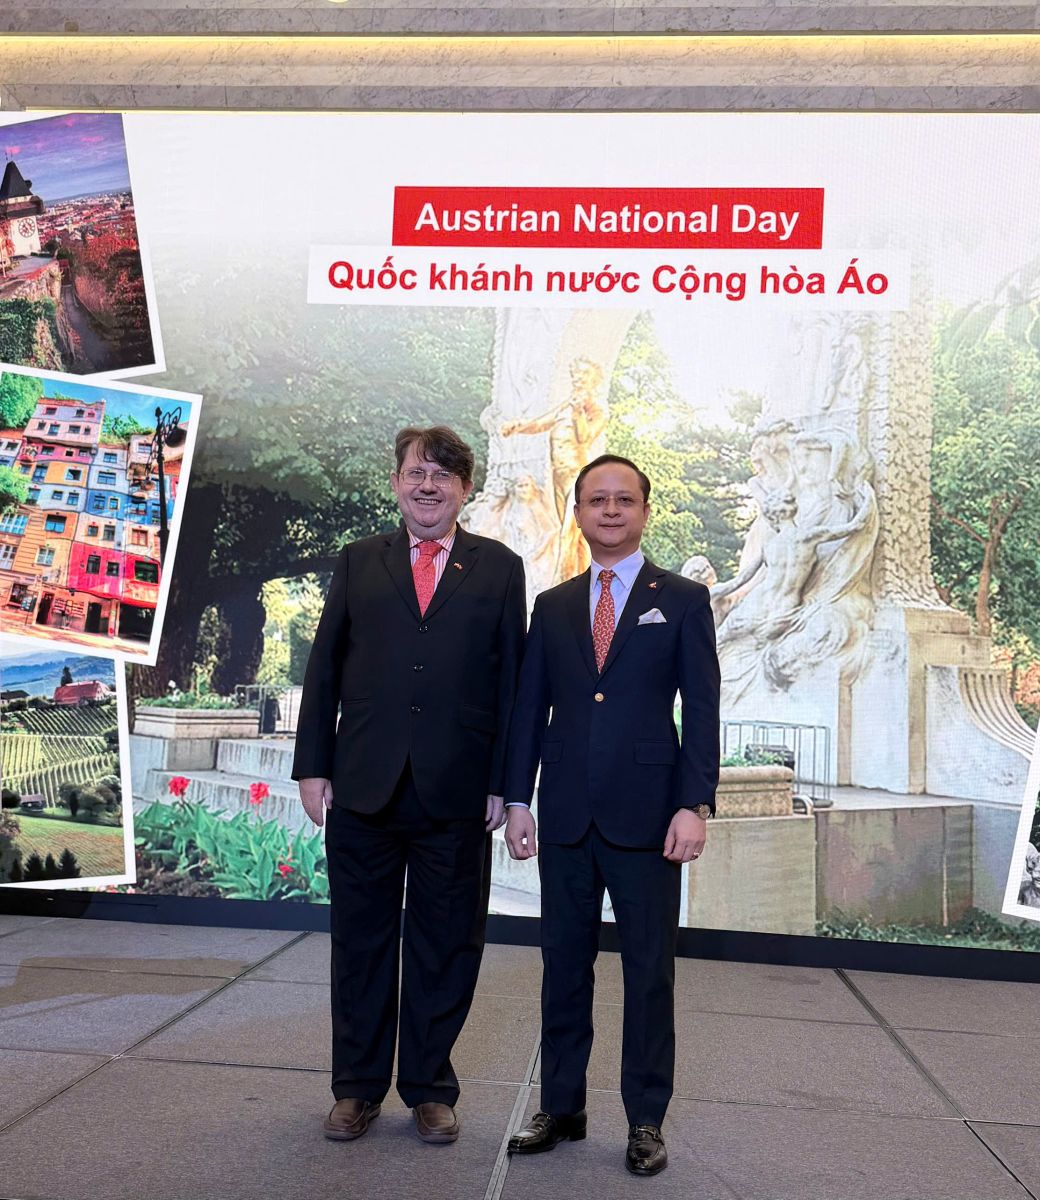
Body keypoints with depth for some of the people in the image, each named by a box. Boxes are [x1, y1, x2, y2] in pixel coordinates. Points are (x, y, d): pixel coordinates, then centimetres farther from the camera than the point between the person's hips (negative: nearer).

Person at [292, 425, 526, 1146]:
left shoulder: (499, 568, 5)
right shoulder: (359, 562, 9)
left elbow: (511, 680, 1)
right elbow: (324, 668, 7)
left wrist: (504, 782, -4)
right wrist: (313, 766, 1)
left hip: (457, 794, -1)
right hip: (364, 789, 1)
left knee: (445, 947, 10)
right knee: (362, 942, 12)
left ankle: (430, 1087, 27)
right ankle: (358, 1087, 28)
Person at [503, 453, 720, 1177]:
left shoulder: (683, 600, 3)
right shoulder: (552, 607, 12)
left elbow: (702, 710, -2)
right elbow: (529, 710, 11)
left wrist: (696, 804, -10)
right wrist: (518, 800, 4)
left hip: (647, 815, -3)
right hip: (565, 817, 3)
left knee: (649, 970, 5)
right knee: (564, 965, 10)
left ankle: (646, 1120, 18)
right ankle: (561, 1108, 24)